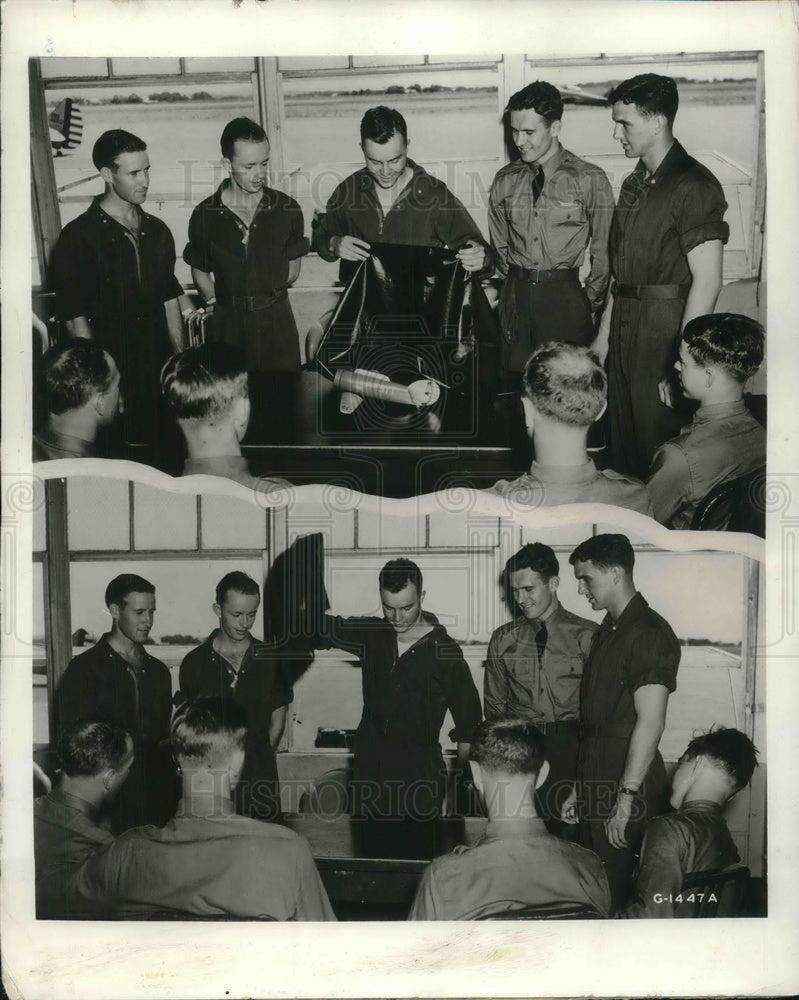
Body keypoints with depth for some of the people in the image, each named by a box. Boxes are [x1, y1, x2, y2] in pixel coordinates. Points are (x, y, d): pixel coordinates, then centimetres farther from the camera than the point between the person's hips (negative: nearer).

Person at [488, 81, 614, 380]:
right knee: (514, 377, 3)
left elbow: (602, 252, 0)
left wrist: (589, 305, 1)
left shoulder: (590, 180, -3)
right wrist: (517, 282, 10)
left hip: (566, 297, -3)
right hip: (516, 297, 3)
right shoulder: (505, 180, 9)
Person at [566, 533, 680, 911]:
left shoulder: (647, 633, -13)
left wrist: (626, 798, -20)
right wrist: (581, 791, 15)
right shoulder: (607, 632, 15)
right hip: (597, 787, 9)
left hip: (628, 785, -8)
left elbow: (650, 722, -19)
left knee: (619, 893, -3)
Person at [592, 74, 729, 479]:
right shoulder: (635, 184, 14)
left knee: (658, 448, -1)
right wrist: (603, 335, 15)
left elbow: (707, 280, -17)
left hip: (664, 331, -8)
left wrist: (681, 362, -20)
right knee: (622, 446, 13)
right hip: (625, 331, 8)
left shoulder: (693, 186, -12)